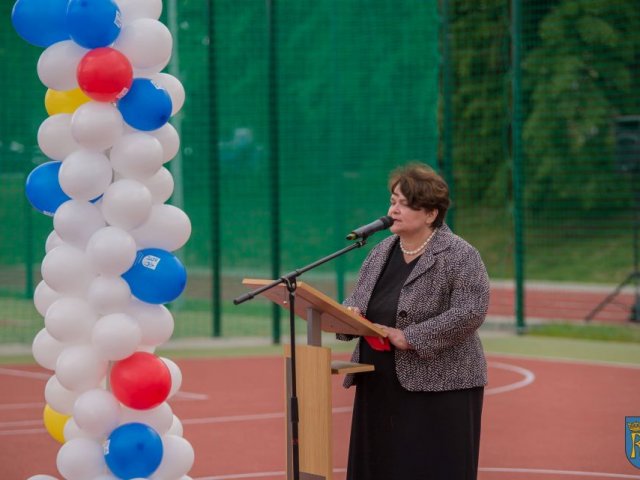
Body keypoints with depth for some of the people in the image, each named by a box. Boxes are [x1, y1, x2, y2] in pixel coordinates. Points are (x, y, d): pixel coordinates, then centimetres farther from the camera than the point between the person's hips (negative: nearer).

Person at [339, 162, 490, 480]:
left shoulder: (460, 256, -10)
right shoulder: (382, 251, 12)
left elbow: (470, 312, -19)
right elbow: (357, 299, 17)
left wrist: (411, 338, -20)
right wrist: (350, 313, -7)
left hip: (437, 387, -7)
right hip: (380, 387, 7)